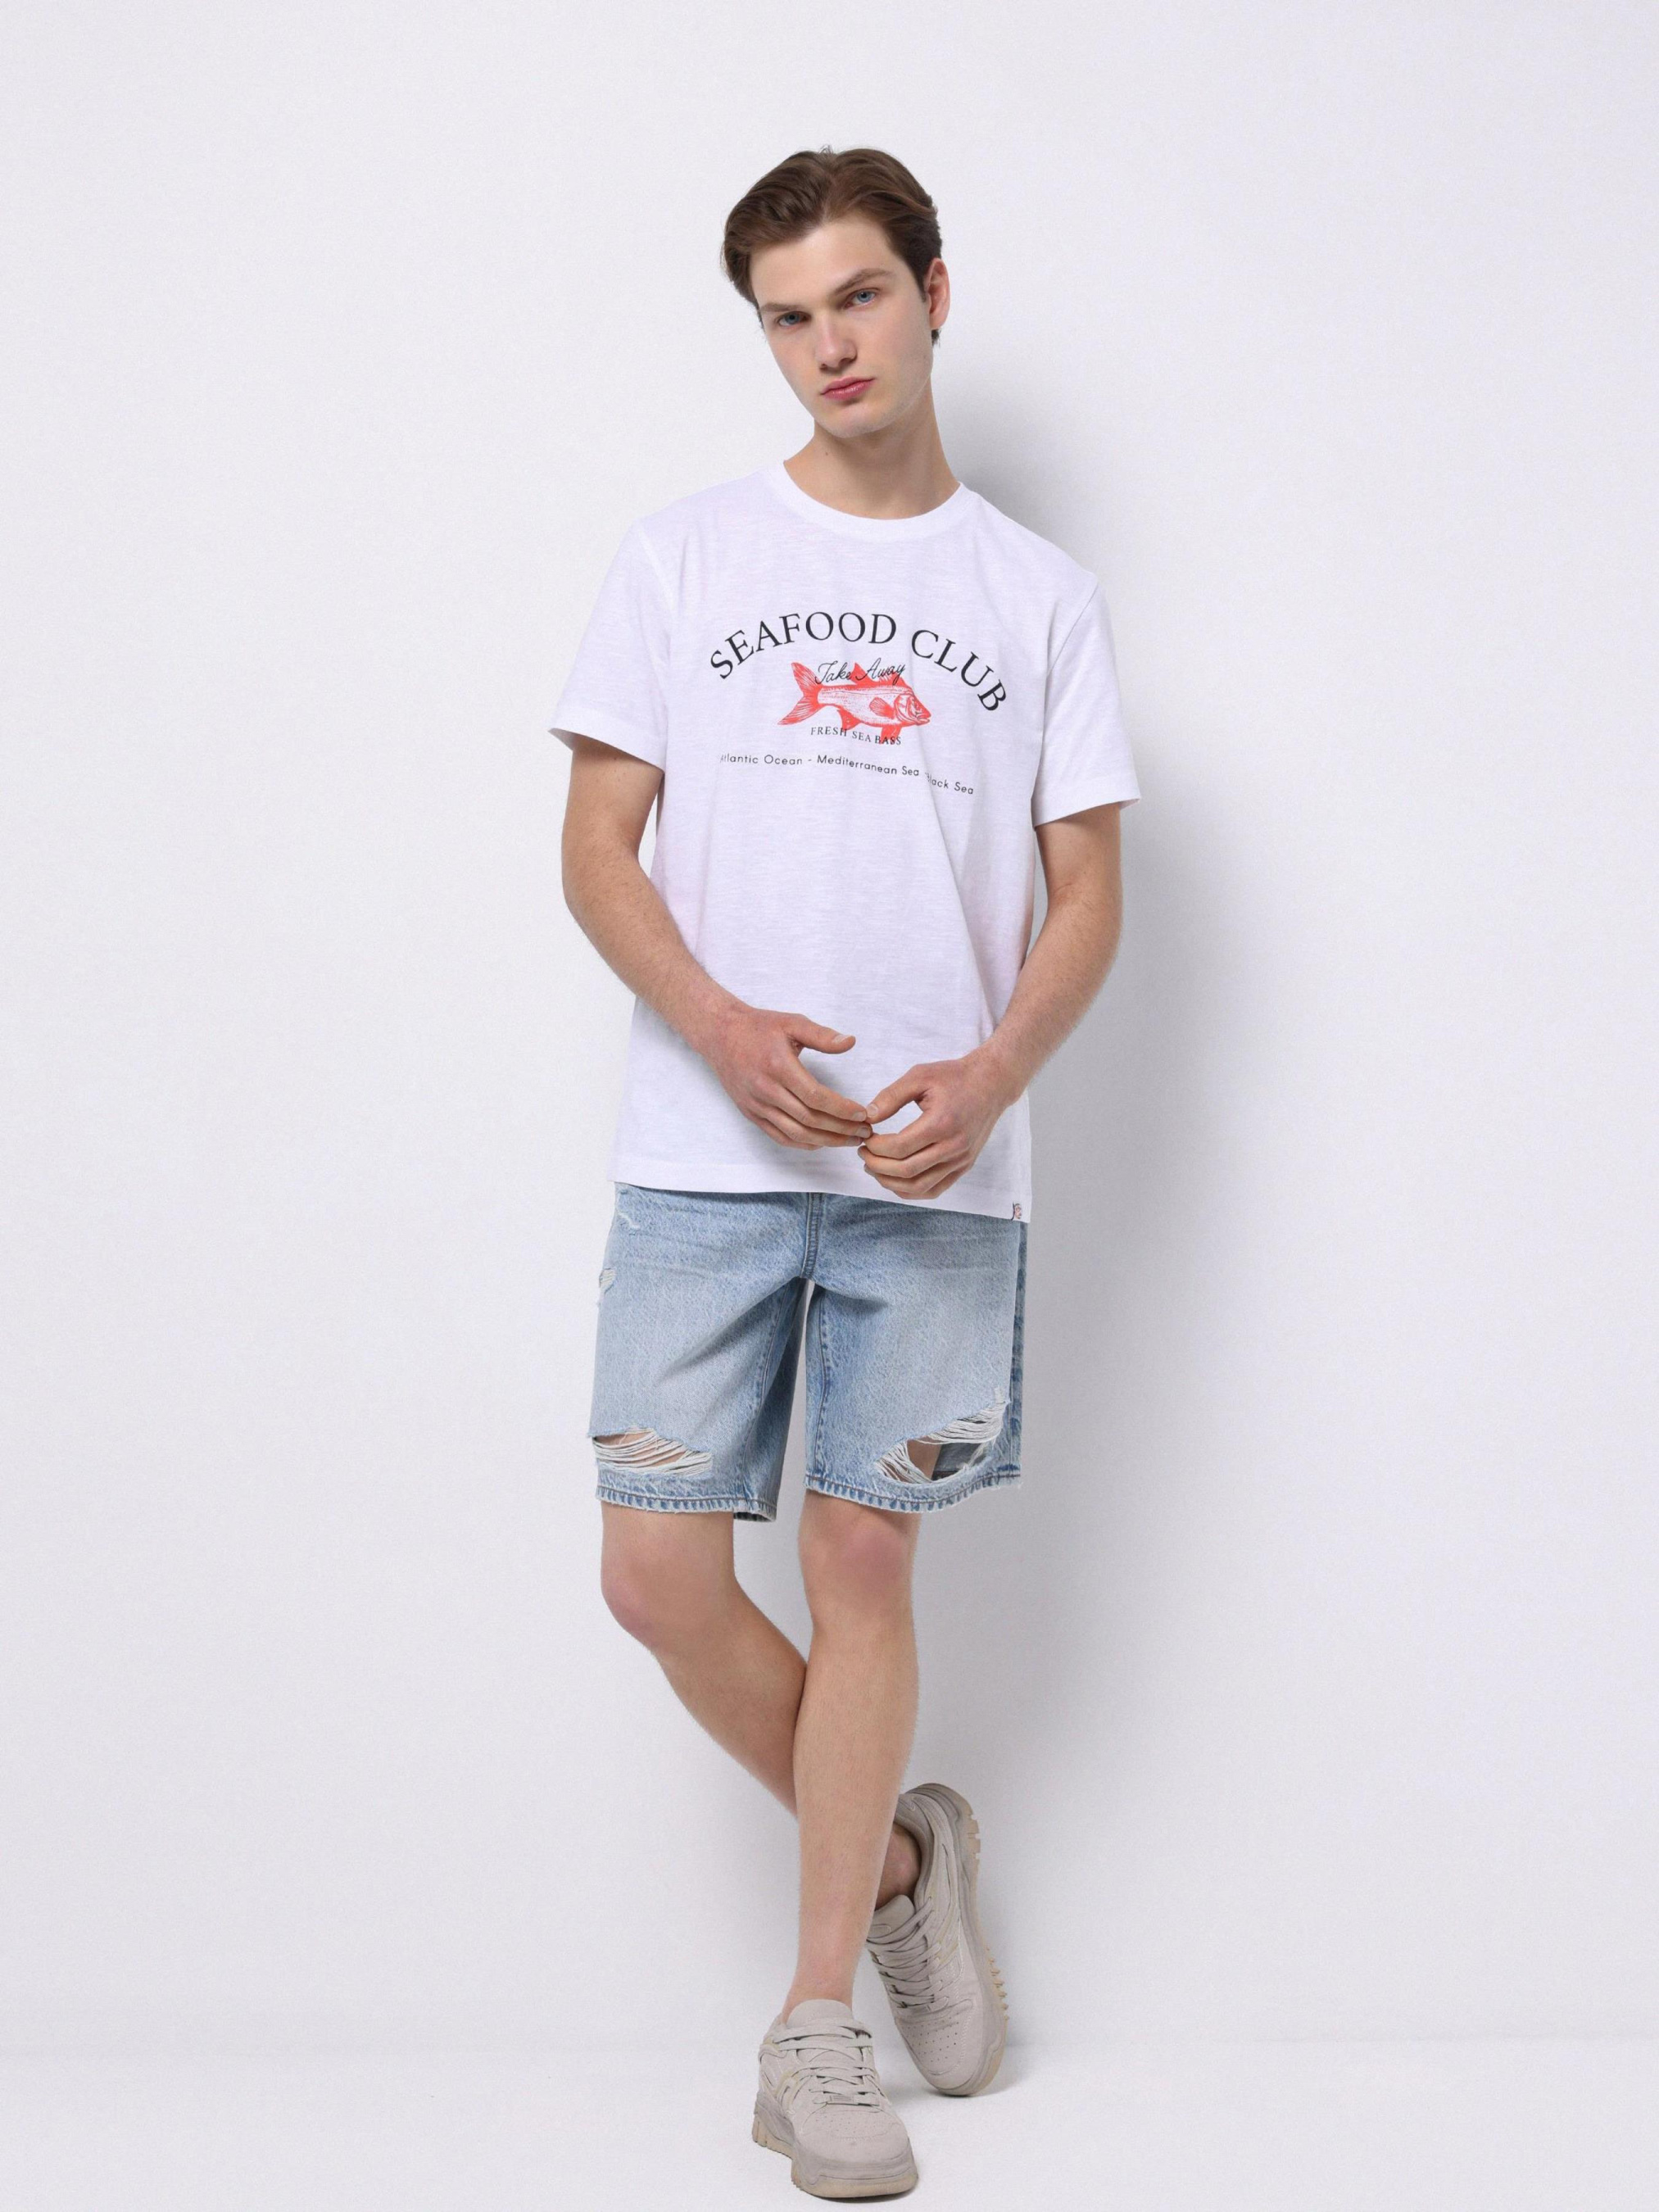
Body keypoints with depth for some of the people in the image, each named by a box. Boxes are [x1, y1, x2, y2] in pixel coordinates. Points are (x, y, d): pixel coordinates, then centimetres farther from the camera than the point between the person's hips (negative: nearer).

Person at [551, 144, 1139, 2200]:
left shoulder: (1041, 595, 9)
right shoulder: (681, 557, 8)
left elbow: (1088, 892, 7)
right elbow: (598, 844, 4)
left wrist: (991, 1074, -13)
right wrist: (716, 1024, -14)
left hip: (937, 1173, 0)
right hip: (701, 1157, 1)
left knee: (861, 1563, 3)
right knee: (658, 1574, -4)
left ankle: (815, 2025, 16)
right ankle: (896, 1850, 22)